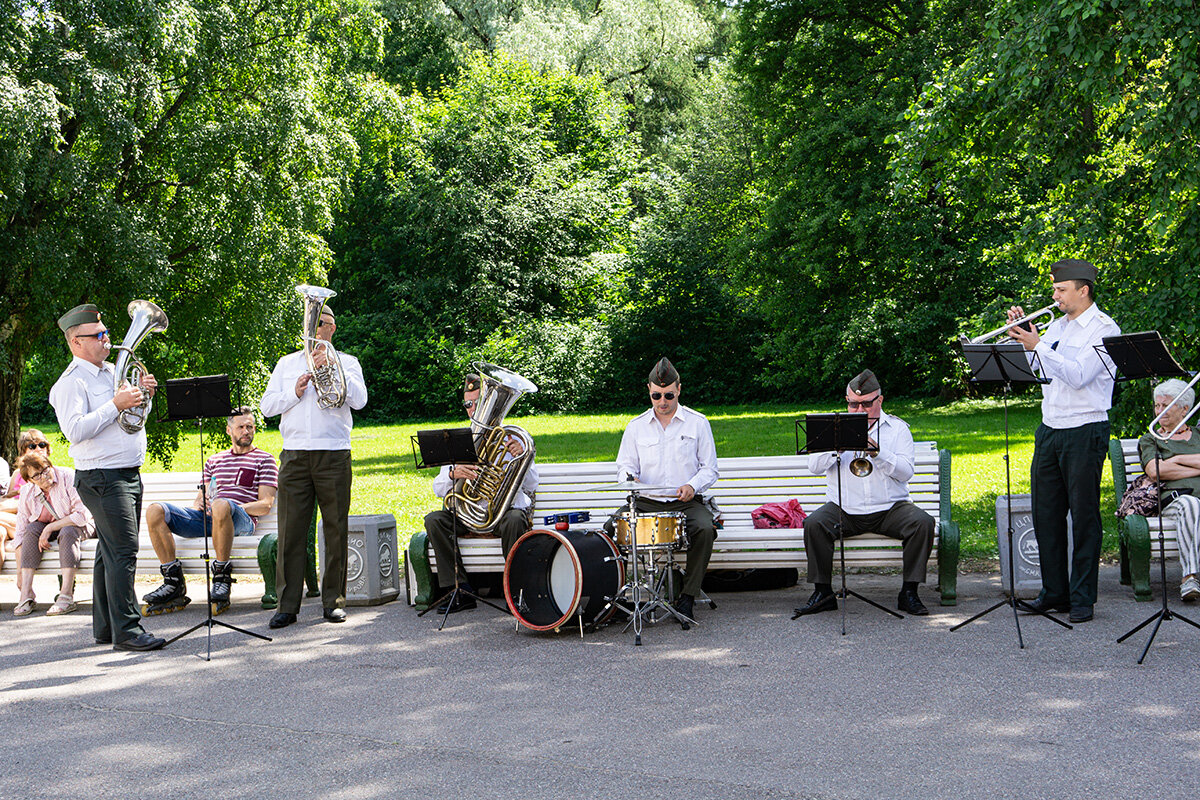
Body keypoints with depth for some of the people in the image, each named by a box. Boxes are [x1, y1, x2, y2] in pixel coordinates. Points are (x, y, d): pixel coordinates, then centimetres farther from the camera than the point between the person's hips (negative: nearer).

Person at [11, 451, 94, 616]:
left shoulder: (68, 477, -23)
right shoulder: (27, 493, -9)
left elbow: (83, 515, -26)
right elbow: (21, 533, -7)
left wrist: (50, 528, -29)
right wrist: (19, 572, -11)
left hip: (79, 525, -4)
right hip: (48, 526, 4)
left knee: (68, 532, -35)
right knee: (33, 528, -26)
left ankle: (66, 595, -42)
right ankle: (26, 595, -31)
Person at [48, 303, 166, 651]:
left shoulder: (112, 371, 17)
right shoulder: (71, 382, -10)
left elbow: (130, 415, 28)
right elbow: (75, 430, -22)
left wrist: (144, 394, 7)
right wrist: (116, 404, -24)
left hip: (130, 475, 9)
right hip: (102, 478, -9)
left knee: (111, 554, 12)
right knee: (123, 553, -13)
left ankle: (106, 628, 17)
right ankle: (127, 630, -11)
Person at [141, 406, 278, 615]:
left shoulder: (264, 459, 14)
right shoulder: (214, 461, 29)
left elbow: (265, 504, 3)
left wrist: (232, 506, -12)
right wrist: (199, 503, 1)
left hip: (241, 519, -5)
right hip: (206, 518, 5)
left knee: (221, 507, -43)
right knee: (155, 511, -18)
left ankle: (222, 578, -29)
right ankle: (174, 584, -18)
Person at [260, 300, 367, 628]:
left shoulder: (347, 363, 12)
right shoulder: (286, 364, 18)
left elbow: (359, 400, -4)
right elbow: (266, 406, 10)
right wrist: (294, 393, -6)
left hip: (334, 455, -1)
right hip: (294, 454, 1)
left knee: (336, 530, -1)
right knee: (290, 530, -3)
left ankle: (334, 600, 8)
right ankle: (287, 604, 0)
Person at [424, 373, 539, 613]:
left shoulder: (513, 438, 2)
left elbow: (531, 487, -5)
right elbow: (438, 489, 2)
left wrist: (521, 460, -24)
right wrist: (453, 474, -21)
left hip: (507, 508, -3)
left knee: (515, 520, -37)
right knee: (434, 520, -23)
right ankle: (460, 591, -20)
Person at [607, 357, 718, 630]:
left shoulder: (698, 423, 6)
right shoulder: (636, 426, 11)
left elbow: (709, 470, 5)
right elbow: (625, 465, 10)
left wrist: (692, 486, -16)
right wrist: (629, 477, -15)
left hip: (686, 503, -2)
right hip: (646, 503, 2)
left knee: (704, 529, -33)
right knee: (611, 527, -25)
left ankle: (687, 599, -24)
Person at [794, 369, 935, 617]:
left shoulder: (898, 428, 8)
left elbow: (906, 472, -5)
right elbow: (814, 467, 0)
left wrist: (878, 453, -20)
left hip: (889, 508, 0)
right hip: (844, 510, 0)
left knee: (923, 522, -26)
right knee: (814, 524, -27)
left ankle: (909, 592, -14)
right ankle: (823, 592, -14)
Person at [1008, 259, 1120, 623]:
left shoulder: (1104, 329, -7)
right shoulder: (1057, 326, 14)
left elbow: (1077, 375, -20)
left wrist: (1038, 346, -21)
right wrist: (1022, 331, 5)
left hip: (1085, 432, -7)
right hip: (1049, 430, 7)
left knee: (1084, 517, -2)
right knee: (1046, 515, 7)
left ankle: (1082, 598, 4)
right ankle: (1054, 593, 16)